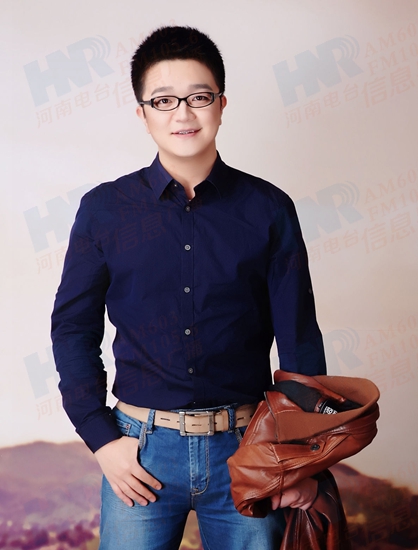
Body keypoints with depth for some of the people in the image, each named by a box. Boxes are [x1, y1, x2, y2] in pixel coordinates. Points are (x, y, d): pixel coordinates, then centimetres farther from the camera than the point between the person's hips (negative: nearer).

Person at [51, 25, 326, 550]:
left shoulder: (269, 209, -1)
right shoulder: (104, 210, 0)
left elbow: (300, 336, 1)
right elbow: (73, 328, 4)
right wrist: (101, 438, -3)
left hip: (246, 447, 1)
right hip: (140, 448, 0)